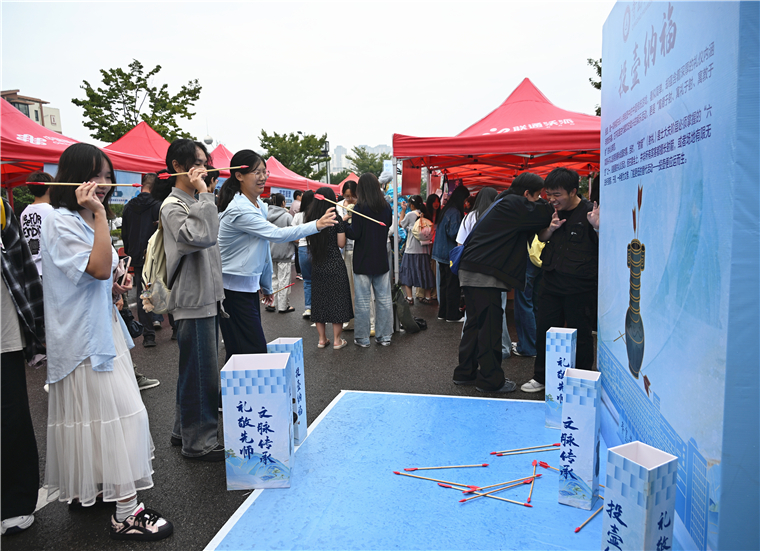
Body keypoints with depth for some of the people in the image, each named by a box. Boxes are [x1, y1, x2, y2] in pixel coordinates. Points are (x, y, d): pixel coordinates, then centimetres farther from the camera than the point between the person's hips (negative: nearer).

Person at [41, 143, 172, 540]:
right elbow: (99, 268, -26)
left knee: (92, 414, 17)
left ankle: (85, 489, 32)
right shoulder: (60, 221, -15)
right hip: (82, 333, -10)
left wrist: (114, 288, 6)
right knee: (120, 414, -10)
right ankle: (126, 514, -3)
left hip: (101, 326, 10)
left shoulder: (86, 220, 15)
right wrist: (99, 214, -26)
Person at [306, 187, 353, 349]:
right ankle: (337, 340, 9)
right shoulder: (337, 220, -10)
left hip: (317, 266, 4)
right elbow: (341, 243, -8)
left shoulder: (309, 219, 1)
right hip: (335, 265, -4)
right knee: (337, 299, 5)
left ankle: (322, 339, 18)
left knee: (319, 300, 12)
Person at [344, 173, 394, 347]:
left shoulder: (360, 207, -13)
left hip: (363, 261, -5)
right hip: (381, 260, 5)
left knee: (363, 301, 3)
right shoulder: (386, 207, 3)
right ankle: (384, 336, 17)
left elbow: (354, 234, -14)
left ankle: (362, 338, 10)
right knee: (384, 299, 10)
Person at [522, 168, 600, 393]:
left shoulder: (590, 212, -10)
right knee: (544, 330, 11)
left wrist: (598, 227, -30)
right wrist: (551, 228, -3)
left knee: (581, 335, 5)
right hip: (552, 282, 6)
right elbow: (542, 238, 18)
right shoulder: (552, 211, 8)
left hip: (580, 287, -6)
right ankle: (541, 377, 26)